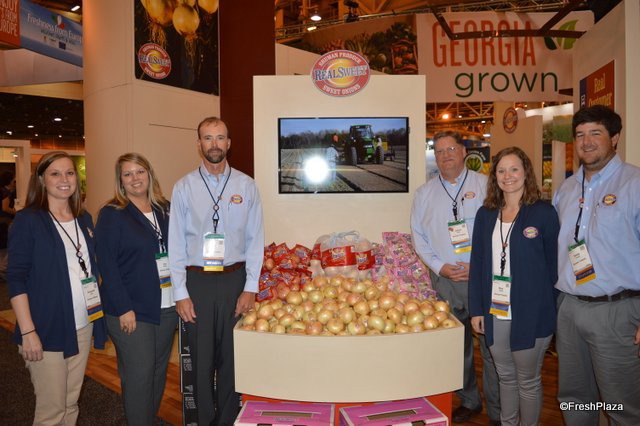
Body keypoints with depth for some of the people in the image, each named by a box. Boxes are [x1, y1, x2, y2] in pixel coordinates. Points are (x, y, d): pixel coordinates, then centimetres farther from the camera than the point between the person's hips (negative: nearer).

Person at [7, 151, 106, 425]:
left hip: (83, 326, 5)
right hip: (46, 330, -5)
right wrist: (28, 331, -15)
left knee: (71, 402, 15)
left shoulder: (84, 219, 9)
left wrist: (97, 315, 10)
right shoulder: (27, 220, -7)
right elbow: (15, 279, -10)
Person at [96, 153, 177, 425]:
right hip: (131, 311, -5)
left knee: (159, 371, 15)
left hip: (167, 307, 5)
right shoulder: (112, 214, -6)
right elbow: (107, 265, -10)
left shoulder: (165, 210, 9)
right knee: (138, 375, 1)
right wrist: (124, 309, -15)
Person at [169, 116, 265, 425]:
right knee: (201, 358, 10)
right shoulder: (184, 187, 2)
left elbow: (255, 240, 1)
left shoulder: (246, 185, 2)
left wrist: (250, 287, -3)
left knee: (232, 356, 10)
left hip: (235, 278, 0)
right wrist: (181, 293, -4)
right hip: (197, 281, 0)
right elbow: (176, 244, 0)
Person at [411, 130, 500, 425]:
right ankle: (468, 402, 31)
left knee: (491, 345, 1)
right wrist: (440, 267, -5)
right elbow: (419, 236, 8)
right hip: (444, 279, 3)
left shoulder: (486, 185, 1)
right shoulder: (424, 193, 9)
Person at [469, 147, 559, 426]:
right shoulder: (486, 214, 5)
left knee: (528, 381, 12)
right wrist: (476, 309, 2)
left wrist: (543, 302, -3)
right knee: (505, 376, 19)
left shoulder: (544, 213, -5)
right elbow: (477, 264, 5)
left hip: (531, 314, -3)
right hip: (495, 312, 4)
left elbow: (552, 264, -2)